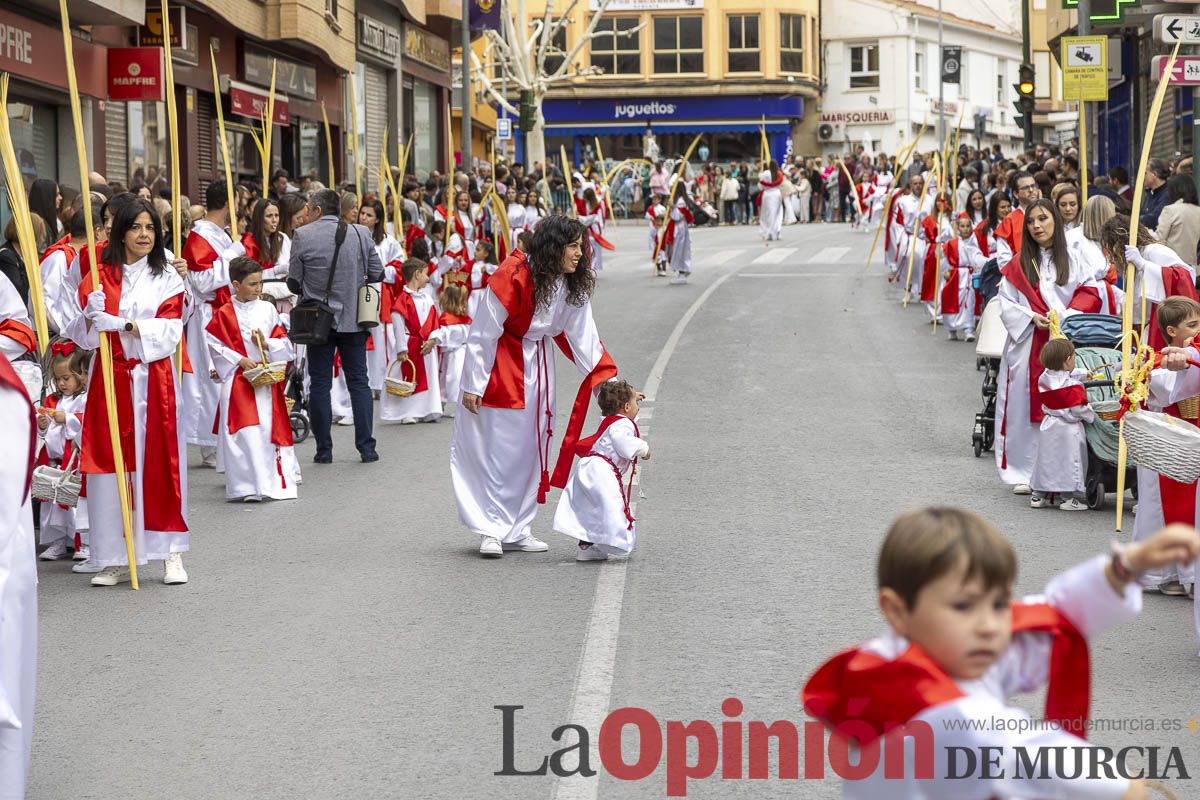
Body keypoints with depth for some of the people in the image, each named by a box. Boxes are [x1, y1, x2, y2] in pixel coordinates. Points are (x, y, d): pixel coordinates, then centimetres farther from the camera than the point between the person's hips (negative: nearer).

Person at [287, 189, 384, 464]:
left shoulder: (303, 235, -9)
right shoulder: (361, 234, -3)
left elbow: (294, 282, -5)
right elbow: (377, 274, 2)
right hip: (354, 319, 2)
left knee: (320, 384, 7)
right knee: (358, 382, 9)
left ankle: (324, 449, 7)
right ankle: (366, 447, 5)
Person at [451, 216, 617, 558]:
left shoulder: (572, 285, -4)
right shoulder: (513, 275, -23)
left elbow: (583, 336, -1)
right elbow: (483, 332, -18)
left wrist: (607, 380, -10)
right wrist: (473, 384, -16)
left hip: (537, 369, 7)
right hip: (501, 366, -7)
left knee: (532, 448, 8)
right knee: (499, 449, -5)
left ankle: (518, 529, 16)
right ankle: (492, 529, 2)